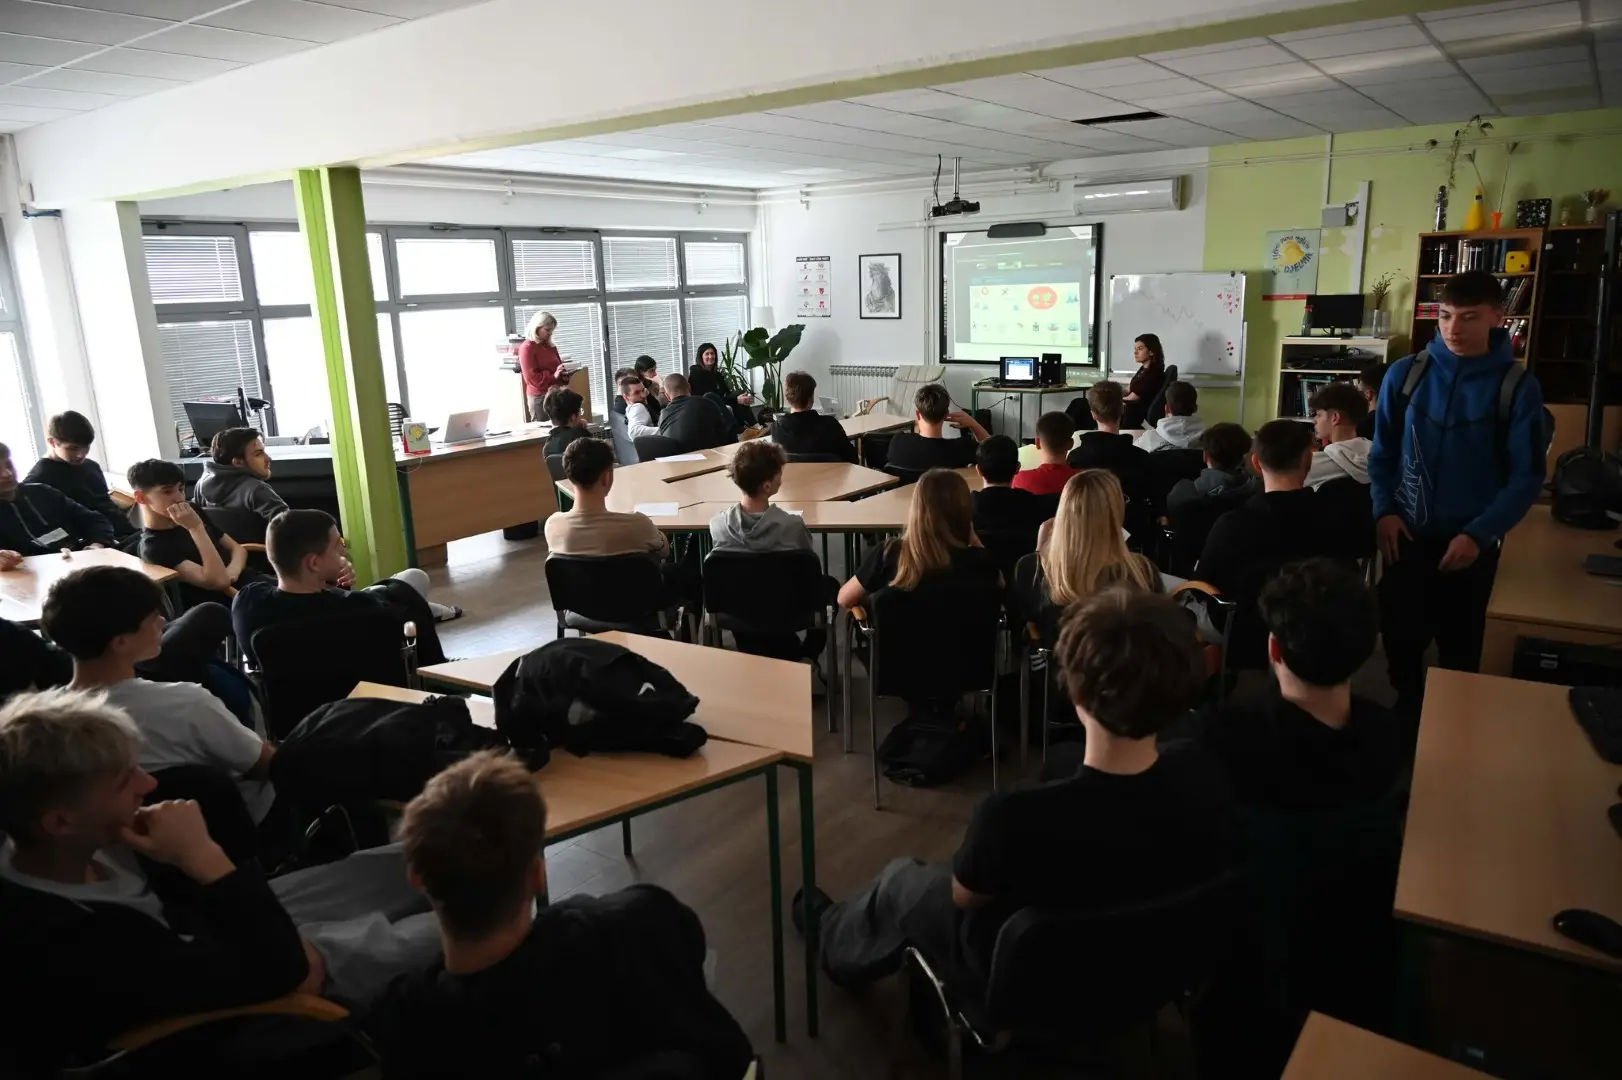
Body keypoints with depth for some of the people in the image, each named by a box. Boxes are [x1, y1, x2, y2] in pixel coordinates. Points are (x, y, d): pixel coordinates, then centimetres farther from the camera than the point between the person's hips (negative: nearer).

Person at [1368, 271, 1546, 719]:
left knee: (1460, 648, 13)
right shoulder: (1405, 374, -3)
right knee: (1400, 638, 8)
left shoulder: (1518, 386, -7)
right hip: (1407, 536, 1)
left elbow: (1527, 475, -6)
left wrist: (1478, 534, -17)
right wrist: (1385, 511, -9)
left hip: (1471, 543, -1)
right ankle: (1407, 713, 30)